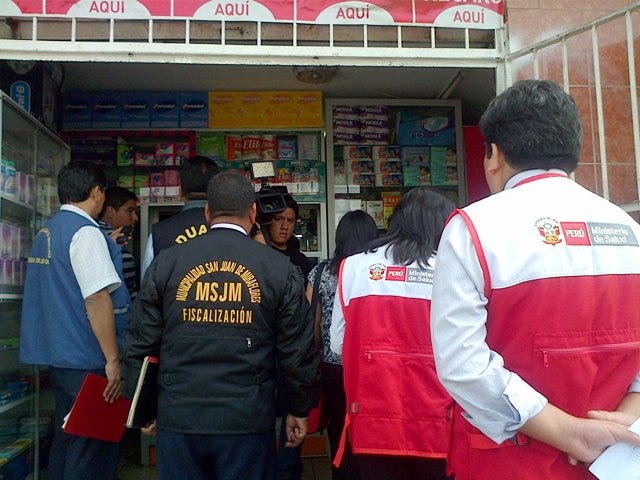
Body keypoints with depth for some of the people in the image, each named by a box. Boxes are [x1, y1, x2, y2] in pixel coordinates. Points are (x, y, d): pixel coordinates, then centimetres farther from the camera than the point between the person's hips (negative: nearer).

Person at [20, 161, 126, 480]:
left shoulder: (46, 232, 12)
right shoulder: (85, 231, -15)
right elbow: (97, 299, -21)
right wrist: (113, 359, -19)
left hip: (56, 355, 9)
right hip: (86, 361, -9)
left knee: (66, 439, 19)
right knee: (93, 448, 0)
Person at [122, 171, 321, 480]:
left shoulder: (165, 263, 0)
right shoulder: (279, 268, -4)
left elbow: (140, 344, 3)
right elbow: (298, 351, -2)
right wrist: (299, 411, 12)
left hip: (178, 420, 2)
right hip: (248, 421, -1)